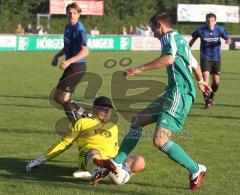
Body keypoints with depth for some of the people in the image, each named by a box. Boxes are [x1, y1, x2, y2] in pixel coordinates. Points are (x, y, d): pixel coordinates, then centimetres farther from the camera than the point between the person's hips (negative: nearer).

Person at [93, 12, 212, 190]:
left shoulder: (171, 37, -8)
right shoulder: (180, 39, 22)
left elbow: (168, 59, -30)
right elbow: (194, 64, 37)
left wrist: (140, 69, -29)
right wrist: (201, 82, 57)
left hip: (179, 94, -11)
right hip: (172, 94, 11)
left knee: (160, 141, -16)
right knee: (138, 120, 13)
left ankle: (196, 170, -2)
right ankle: (117, 163, 14)